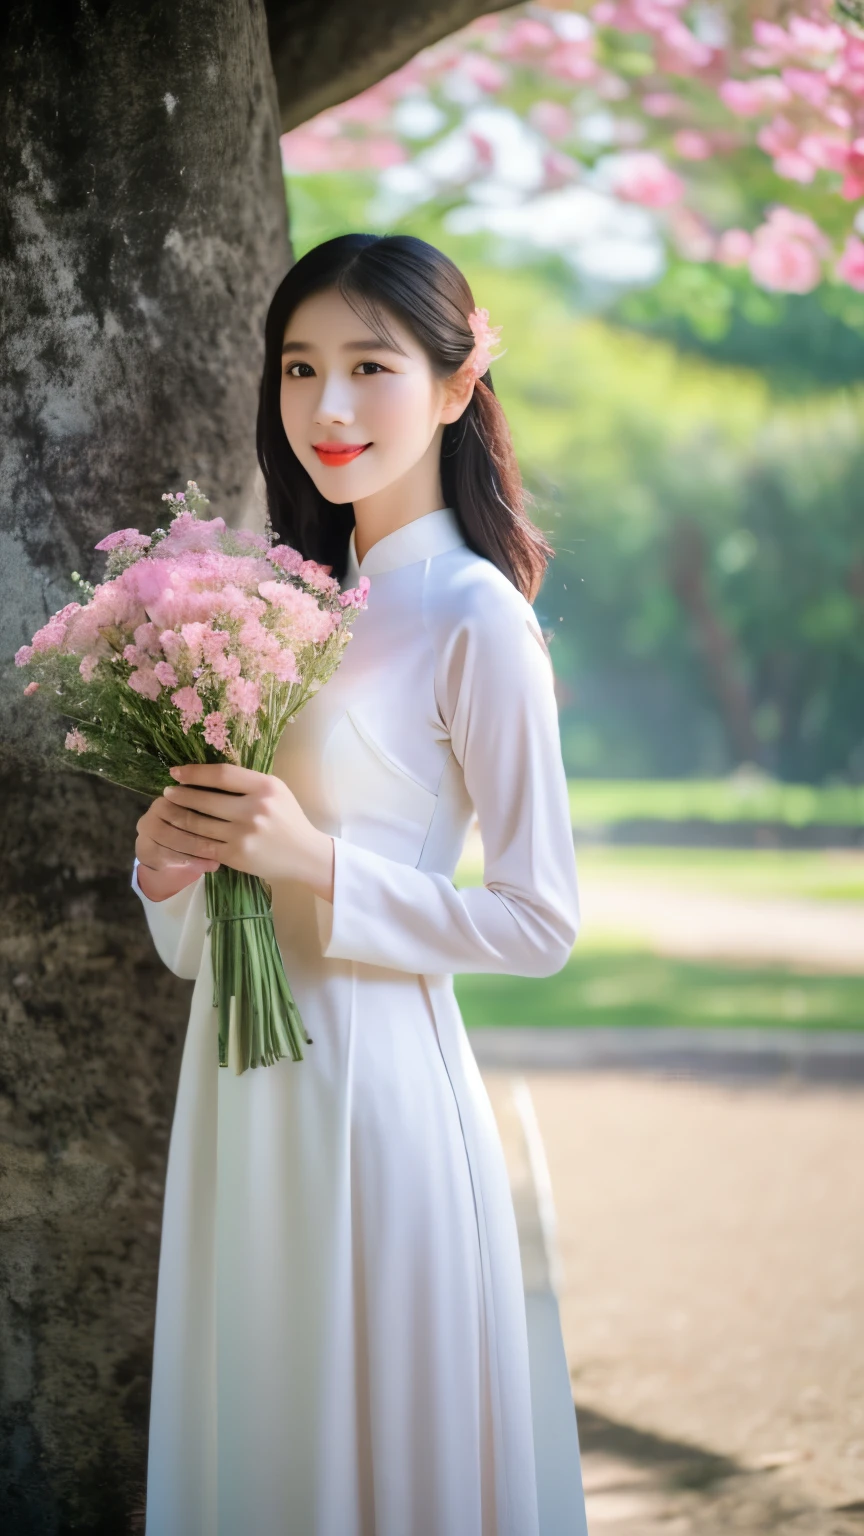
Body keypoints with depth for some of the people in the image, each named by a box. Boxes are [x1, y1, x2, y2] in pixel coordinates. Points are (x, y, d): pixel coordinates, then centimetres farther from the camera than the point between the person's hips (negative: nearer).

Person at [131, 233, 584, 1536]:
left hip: (375, 1075, -7)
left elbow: (540, 925, -12)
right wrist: (169, 863, -5)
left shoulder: (475, 618, -10)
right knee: (247, 1422, 14)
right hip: (241, 1078, 7)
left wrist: (317, 861, -19)